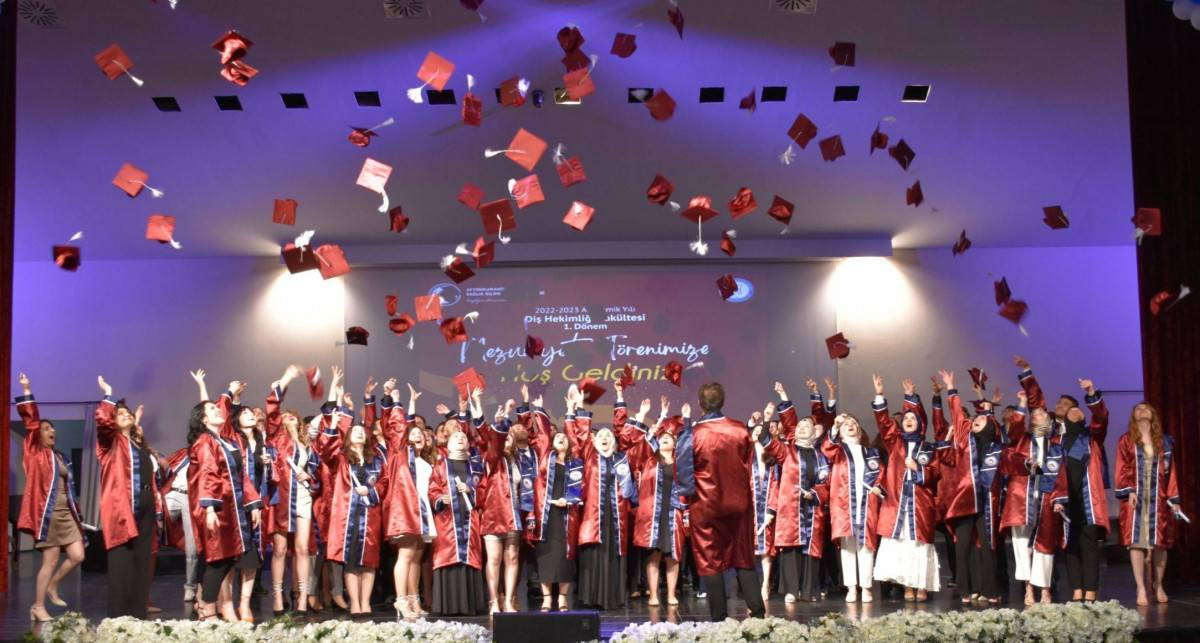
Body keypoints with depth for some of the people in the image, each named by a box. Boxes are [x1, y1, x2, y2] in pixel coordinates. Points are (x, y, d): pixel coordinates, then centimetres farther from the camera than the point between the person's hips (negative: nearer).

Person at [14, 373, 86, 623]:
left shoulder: (61, 457, 17)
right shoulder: (35, 453, 0)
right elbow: (31, 421, -9)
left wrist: (76, 513, 17)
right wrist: (27, 391, -14)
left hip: (66, 513, 6)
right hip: (46, 513, -6)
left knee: (77, 556, -1)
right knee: (51, 559, -4)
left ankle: (52, 586, 24)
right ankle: (38, 606, 8)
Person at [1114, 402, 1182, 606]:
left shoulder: (1164, 441, 12)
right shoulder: (1127, 440, 7)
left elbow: (1170, 472, 10)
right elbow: (1122, 469, 1)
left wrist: (1174, 499, 5)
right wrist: (1129, 491, -12)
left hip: (1158, 499, 2)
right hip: (1135, 498, -2)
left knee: (1159, 544, 2)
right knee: (1136, 543, -7)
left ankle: (1158, 586, 18)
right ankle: (1141, 589, -5)